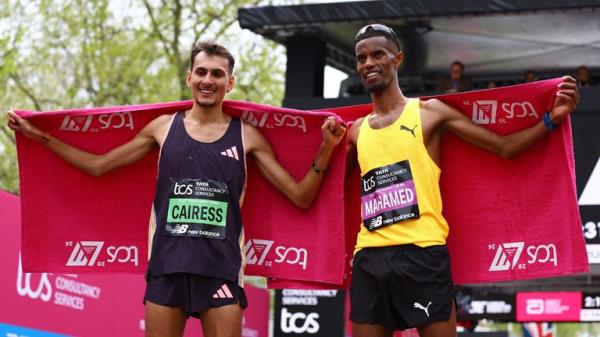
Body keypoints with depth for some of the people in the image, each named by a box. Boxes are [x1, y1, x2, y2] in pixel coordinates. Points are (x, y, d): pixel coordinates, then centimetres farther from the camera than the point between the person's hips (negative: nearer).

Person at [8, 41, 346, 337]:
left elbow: (300, 196, 6)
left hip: (220, 268, -1)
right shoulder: (164, 128, 8)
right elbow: (98, 165, 15)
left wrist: (326, 149, -6)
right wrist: (40, 136, 14)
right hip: (167, 265, 1)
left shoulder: (246, 136, 5)